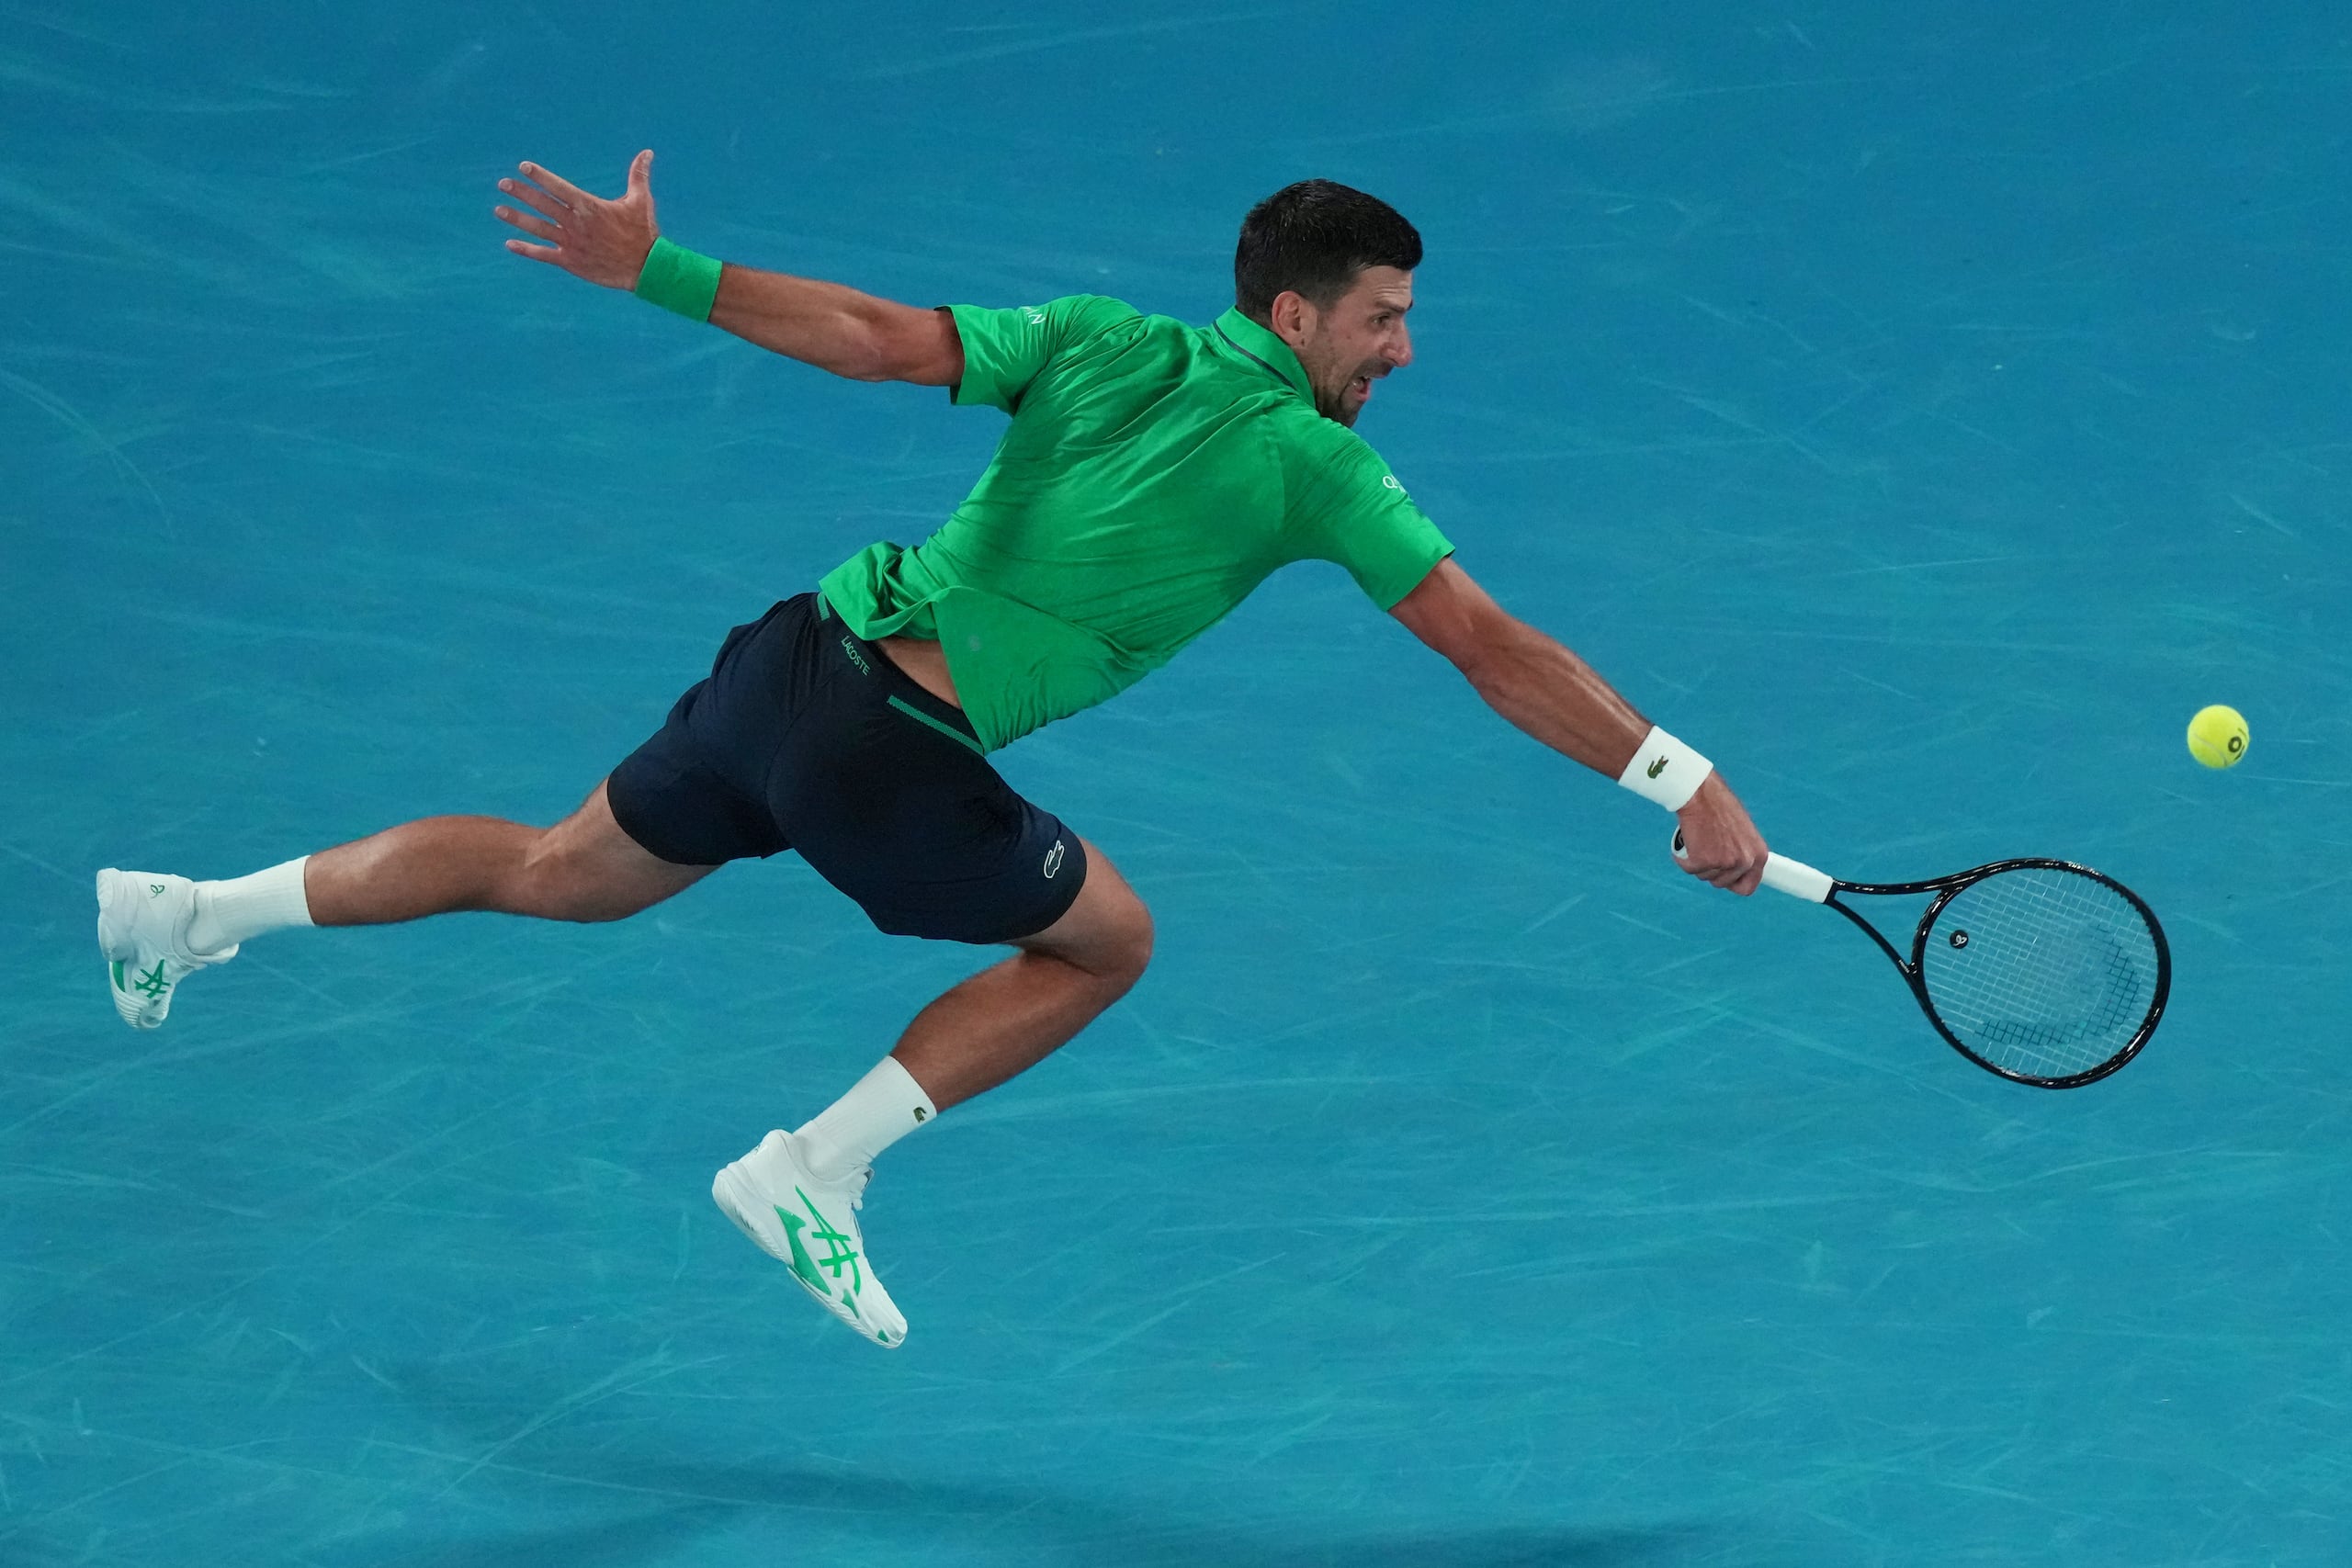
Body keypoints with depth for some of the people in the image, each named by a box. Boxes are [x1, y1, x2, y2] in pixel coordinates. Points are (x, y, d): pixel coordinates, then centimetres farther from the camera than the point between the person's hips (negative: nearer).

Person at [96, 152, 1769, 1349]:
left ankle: (198, 912, 30)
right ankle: (814, 1170, 12)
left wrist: (649, 268, 6)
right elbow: (1496, 652, -7)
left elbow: (872, 334, 4)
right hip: (896, 757, -6)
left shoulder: (1098, 340, 9)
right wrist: (1686, 782, -4)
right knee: (1109, 941, 17)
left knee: (560, 874, 27)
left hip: (795, 654, 7)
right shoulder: (1316, 463, -5)